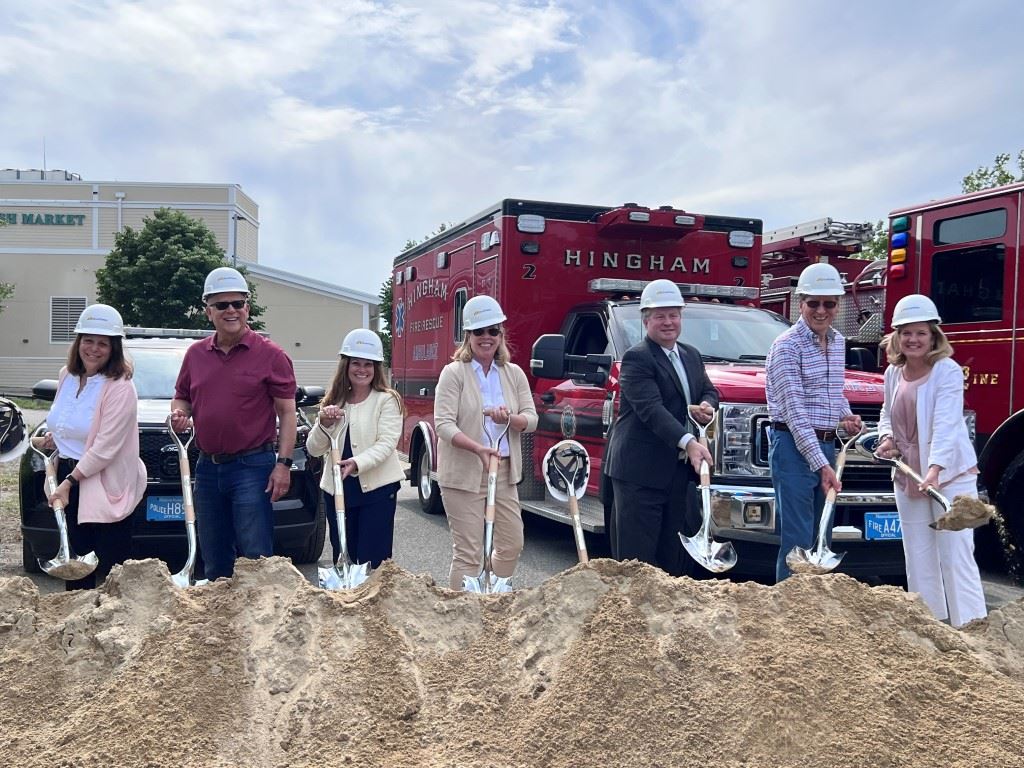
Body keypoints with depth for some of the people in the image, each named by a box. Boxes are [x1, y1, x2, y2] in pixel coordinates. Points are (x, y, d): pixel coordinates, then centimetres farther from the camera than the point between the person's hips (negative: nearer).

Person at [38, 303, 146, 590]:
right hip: (67, 474, 7)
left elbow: (105, 448, -19)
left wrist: (70, 482, -18)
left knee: (110, 566, -3)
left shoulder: (120, 388, -16)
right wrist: (55, 436, 11)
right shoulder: (66, 375, 7)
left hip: (105, 487, -7)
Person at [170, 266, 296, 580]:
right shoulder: (196, 354, 10)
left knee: (256, 558, -5)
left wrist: (284, 464, -12)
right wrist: (179, 413, -4)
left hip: (252, 467, -5)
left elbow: (287, 412, -5)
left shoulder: (270, 355, -4)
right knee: (214, 562, 15)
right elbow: (181, 397, 21)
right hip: (208, 468, 6)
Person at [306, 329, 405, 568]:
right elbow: (314, 450, 7)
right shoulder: (333, 403, 12)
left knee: (373, 562, -5)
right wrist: (324, 423, -11)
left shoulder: (387, 400, -2)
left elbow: (386, 444, -13)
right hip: (338, 489, 5)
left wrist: (358, 463, -29)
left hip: (377, 488, -5)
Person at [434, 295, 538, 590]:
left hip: (504, 472, 6)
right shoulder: (454, 372, -6)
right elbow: (443, 424, -15)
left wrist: (510, 418, -18)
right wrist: (477, 448, -31)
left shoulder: (514, 374, 9)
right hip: (463, 474, -5)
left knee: (512, 544, 14)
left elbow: (531, 419, 6)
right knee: (468, 553, -2)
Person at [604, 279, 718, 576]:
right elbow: (651, 409, -22)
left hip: (680, 469, 8)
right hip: (641, 471, -8)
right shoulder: (637, 358, -11)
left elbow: (709, 390, 26)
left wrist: (708, 405, 0)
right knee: (637, 554, -2)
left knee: (675, 555, 13)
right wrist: (689, 443, -34)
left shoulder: (691, 355, 15)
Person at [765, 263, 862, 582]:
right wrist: (821, 464, -24)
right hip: (794, 447, -8)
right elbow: (795, 411, -19)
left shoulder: (838, 342, 11)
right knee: (798, 541, -6)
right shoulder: (787, 346, -13)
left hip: (827, 445, 8)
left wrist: (846, 415, 4)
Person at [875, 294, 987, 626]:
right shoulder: (893, 373, 7)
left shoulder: (947, 371, -13)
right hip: (908, 475, 6)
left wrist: (935, 469, -36)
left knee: (956, 556, -7)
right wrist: (887, 437, -1)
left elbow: (946, 425, -24)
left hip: (950, 474, -6)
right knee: (918, 558, 12)